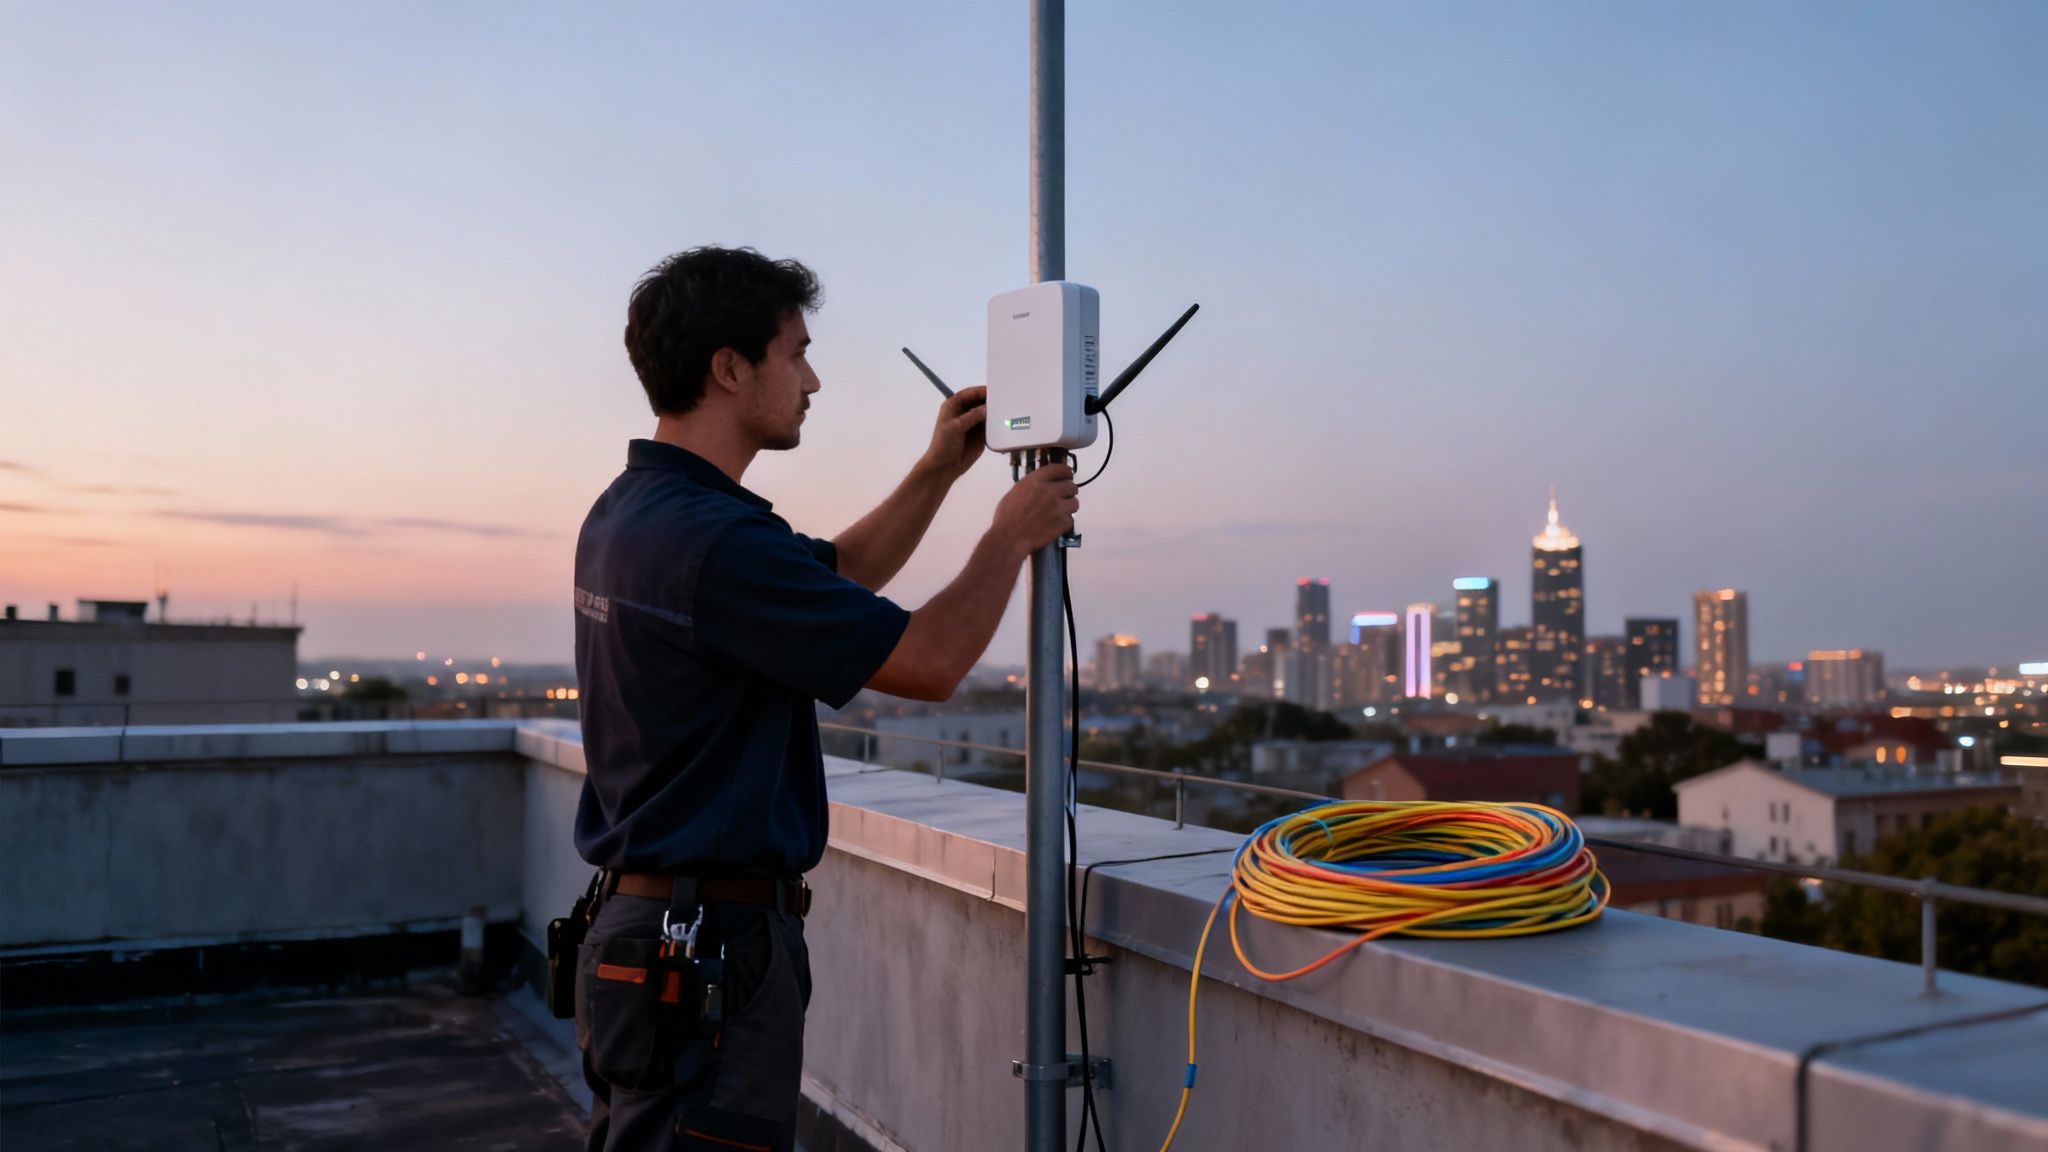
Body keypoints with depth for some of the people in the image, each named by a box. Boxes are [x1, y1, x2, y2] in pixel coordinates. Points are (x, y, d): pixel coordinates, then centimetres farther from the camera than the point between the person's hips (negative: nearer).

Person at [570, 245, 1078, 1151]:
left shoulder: (628, 512, 9)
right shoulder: (712, 540, -24)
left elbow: (838, 577, 21)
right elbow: (931, 661, -18)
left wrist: (939, 470, 15)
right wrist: (1012, 537, -2)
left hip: (636, 928, 10)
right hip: (710, 950, -10)